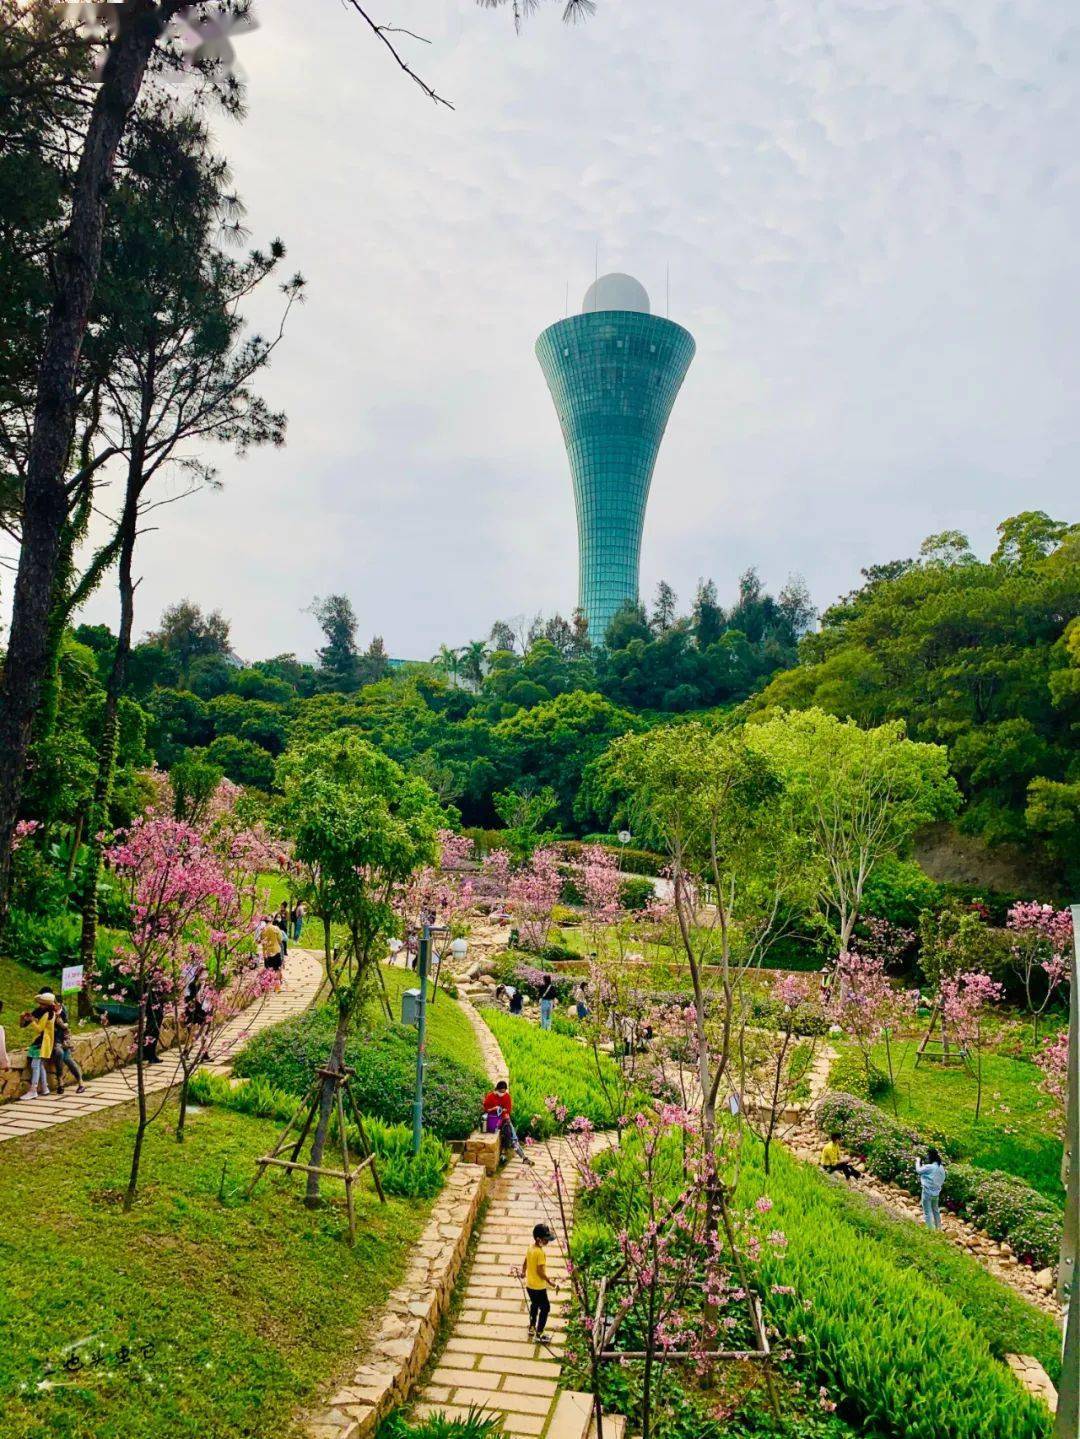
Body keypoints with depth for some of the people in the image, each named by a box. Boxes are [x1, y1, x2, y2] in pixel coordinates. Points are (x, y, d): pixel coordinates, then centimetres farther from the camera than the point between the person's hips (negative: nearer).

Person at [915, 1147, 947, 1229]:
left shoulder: (929, 1167, -22)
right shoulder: (941, 1167, -1)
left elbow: (918, 1170, -10)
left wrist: (918, 1161, 8)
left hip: (928, 1192, -7)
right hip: (936, 1193, 7)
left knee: (927, 1213, 2)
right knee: (936, 1211, 23)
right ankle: (938, 1228, 32)